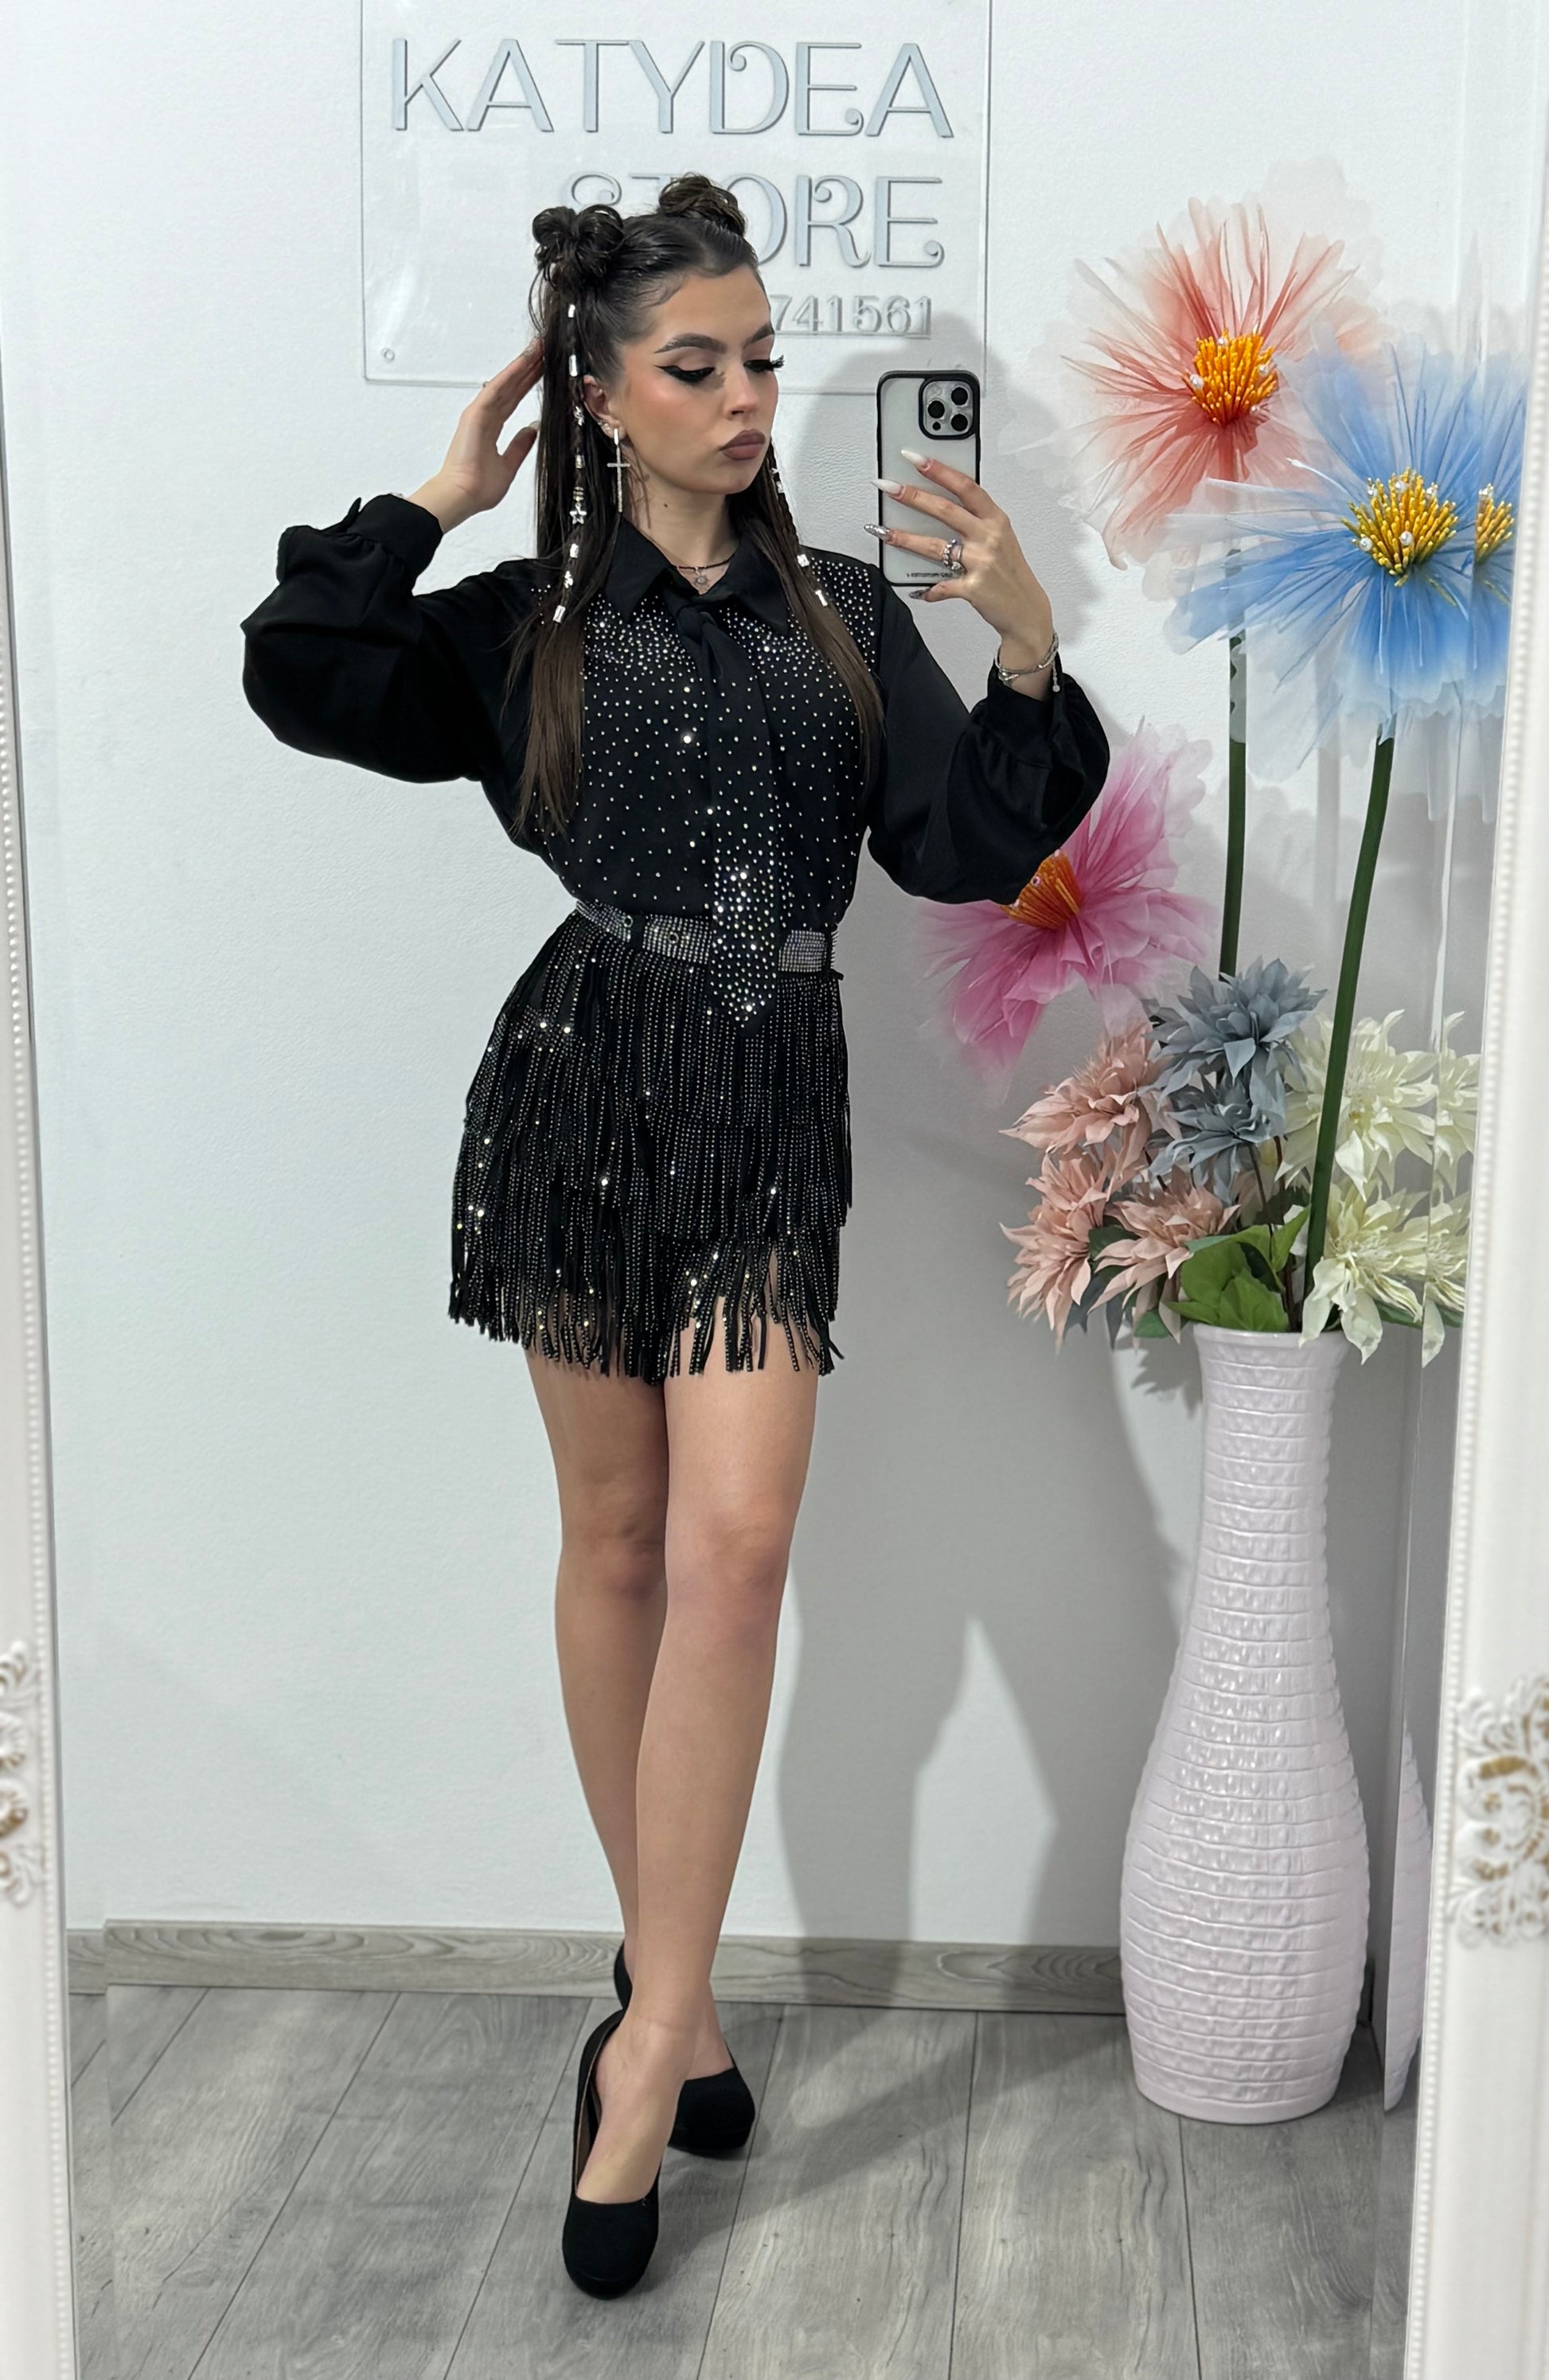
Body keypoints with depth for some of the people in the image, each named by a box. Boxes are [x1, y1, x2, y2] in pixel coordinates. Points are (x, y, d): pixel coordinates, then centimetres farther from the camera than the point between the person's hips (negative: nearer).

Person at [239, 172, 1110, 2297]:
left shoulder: (848, 612, 12)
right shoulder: (529, 622, 8)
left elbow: (969, 850, 5)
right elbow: (299, 677, -6)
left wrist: (1029, 650, -8)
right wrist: (442, 489, -1)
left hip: (771, 1102, 1)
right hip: (588, 1083, 0)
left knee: (731, 1542, -13)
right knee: (617, 1536, 7)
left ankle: (654, 2035, -3)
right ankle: (674, 1980, 24)